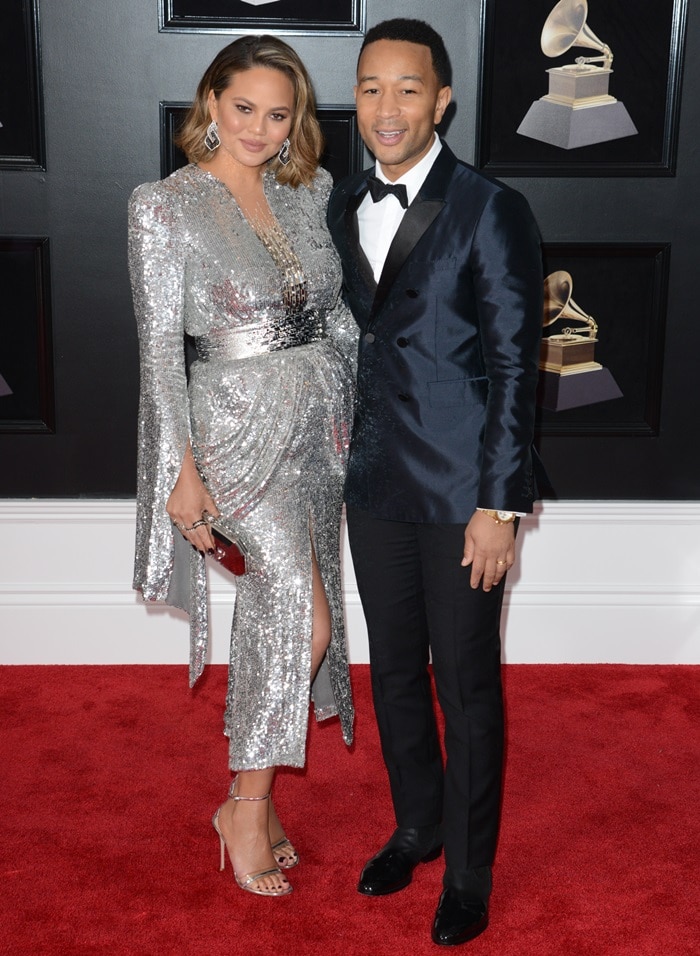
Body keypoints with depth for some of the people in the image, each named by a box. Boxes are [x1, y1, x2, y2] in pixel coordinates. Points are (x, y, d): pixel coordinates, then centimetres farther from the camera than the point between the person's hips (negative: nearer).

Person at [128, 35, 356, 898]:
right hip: (239, 428, -6)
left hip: (319, 424, 6)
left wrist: (359, 410, 9)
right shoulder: (164, 206, -7)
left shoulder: (307, 194, 9)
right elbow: (159, 346, -10)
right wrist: (183, 470, -14)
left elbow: (338, 315, 14)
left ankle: (251, 800, 28)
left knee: (276, 619, 12)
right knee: (304, 620, -12)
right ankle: (248, 811, 7)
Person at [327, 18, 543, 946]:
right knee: (394, 671, 17)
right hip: (376, 485, 6)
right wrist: (341, 423, 8)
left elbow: (515, 367, -12)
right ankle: (416, 825, 39)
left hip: (461, 492, -5)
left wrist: (499, 506, -15)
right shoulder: (344, 208, 8)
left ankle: (468, 874, 24)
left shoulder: (492, 212, -11)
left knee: (466, 687, 6)